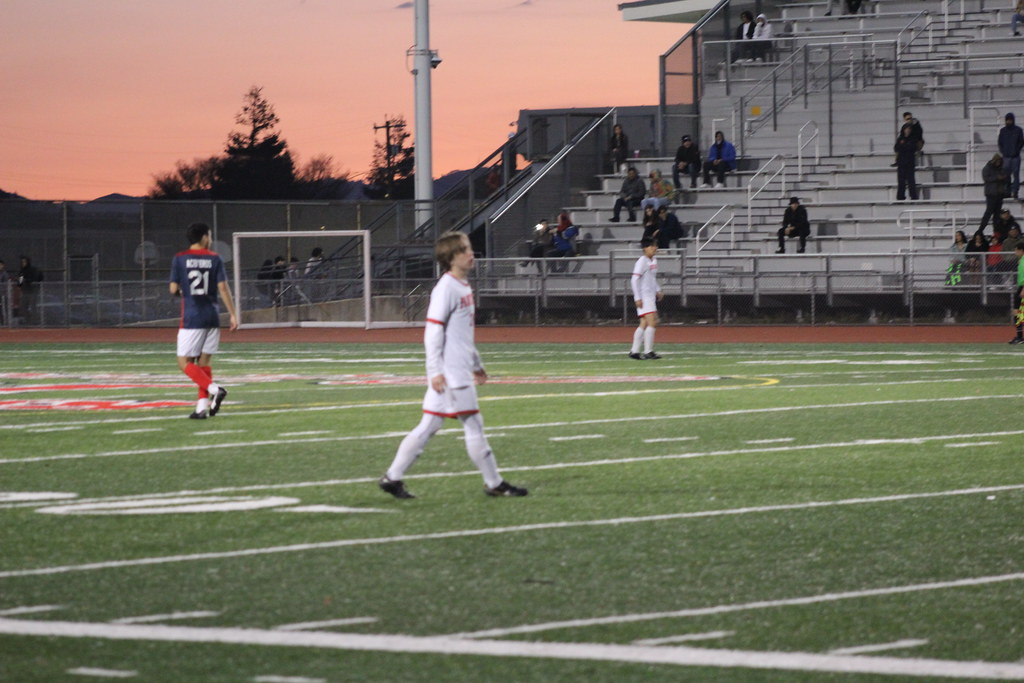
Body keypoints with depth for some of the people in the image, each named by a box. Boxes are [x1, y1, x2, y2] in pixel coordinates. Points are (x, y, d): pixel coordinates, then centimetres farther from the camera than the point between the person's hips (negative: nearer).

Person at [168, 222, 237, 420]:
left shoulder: (180, 259, -2)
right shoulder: (214, 259, 2)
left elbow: (173, 289, -3)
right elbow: (223, 288, -3)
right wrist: (232, 315, 0)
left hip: (191, 318, -3)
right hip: (212, 318, 3)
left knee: (185, 362, 0)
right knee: (205, 361, 10)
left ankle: (214, 389, -19)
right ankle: (203, 406, 5)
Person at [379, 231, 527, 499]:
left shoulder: (464, 287, 15)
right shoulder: (446, 288, -14)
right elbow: (433, 330, -17)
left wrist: (476, 363, 29)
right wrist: (435, 370, -20)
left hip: (461, 370, 9)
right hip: (449, 373, -9)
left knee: (429, 426, 9)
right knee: (473, 425, -2)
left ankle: (392, 478, 11)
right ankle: (493, 483, 5)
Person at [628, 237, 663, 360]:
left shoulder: (654, 261, 14)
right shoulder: (642, 262, -12)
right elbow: (634, 280, -15)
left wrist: (658, 290, 17)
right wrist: (637, 298, -19)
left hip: (651, 296, 9)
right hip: (644, 297, -9)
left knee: (644, 324, 9)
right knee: (652, 322, -15)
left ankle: (634, 351, 12)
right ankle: (648, 351, -15)